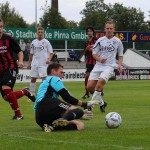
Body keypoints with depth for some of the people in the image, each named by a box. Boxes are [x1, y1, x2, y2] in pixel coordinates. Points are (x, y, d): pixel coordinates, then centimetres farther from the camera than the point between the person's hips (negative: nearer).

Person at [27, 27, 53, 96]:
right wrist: (29, 62, 16)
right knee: (33, 79, 6)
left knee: (44, 78, -9)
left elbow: (51, 52, -2)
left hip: (43, 64, -4)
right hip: (34, 64, 4)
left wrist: (49, 59, -19)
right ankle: (31, 94, 14)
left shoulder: (46, 42, -1)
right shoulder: (33, 42, 10)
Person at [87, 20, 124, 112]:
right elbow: (94, 53, 10)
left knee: (101, 81, -30)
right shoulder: (100, 40, 8)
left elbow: (120, 55, 16)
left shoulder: (117, 41, 7)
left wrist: (120, 65, -1)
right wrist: (99, 59, -11)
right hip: (98, 66, 3)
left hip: (109, 67, -3)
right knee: (89, 87, -7)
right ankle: (102, 103, 15)